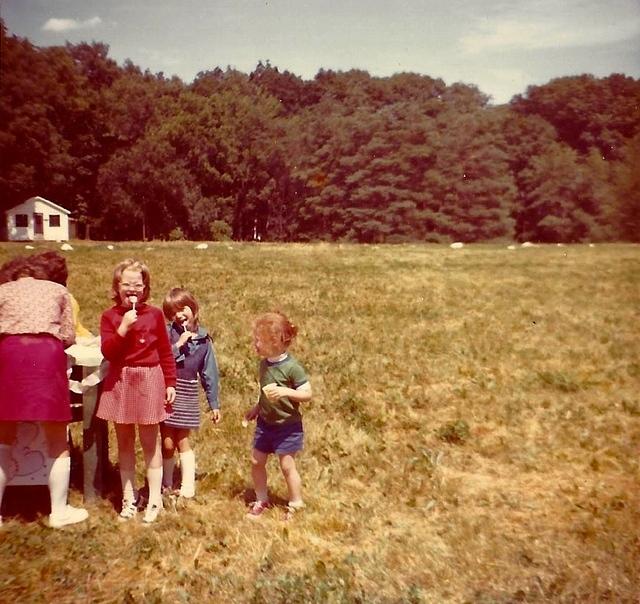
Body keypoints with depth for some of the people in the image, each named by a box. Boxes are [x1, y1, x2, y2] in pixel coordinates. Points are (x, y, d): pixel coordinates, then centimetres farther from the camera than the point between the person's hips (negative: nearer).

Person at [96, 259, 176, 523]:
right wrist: (123, 328, -23)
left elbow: (165, 352, 2)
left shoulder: (154, 314, -2)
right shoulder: (109, 316, -1)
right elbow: (107, 352, -11)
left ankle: (154, 499, 14)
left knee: (150, 442, 5)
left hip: (149, 381, -1)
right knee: (124, 442, 11)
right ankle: (129, 497, 24)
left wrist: (170, 382, 0)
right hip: (120, 382, 2)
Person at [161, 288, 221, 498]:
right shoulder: (167, 333, -6)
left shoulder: (203, 340, 2)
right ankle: (166, 485, 22)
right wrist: (177, 345, -20)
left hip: (187, 394, 1)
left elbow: (209, 373, 7)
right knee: (167, 443, 5)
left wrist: (214, 404, 8)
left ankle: (188, 486, 15)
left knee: (182, 441, 6)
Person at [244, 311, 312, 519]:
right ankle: (261, 500, 29)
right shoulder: (264, 364, 1)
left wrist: (285, 391, -33)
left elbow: (307, 394, -21)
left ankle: (296, 504, 22)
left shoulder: (291, 367, -21)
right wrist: (256, 407, 11)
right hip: (265, 422, 7)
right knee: (256, 461, 10)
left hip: (287, 426, -7)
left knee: (287, 465, 3)